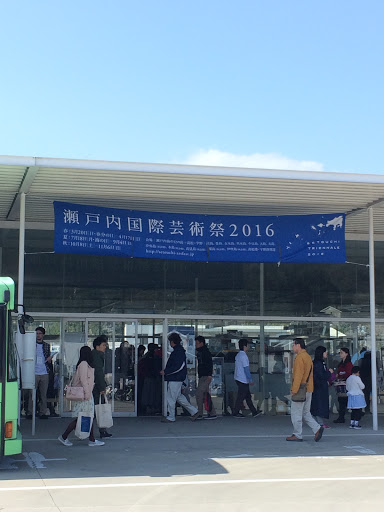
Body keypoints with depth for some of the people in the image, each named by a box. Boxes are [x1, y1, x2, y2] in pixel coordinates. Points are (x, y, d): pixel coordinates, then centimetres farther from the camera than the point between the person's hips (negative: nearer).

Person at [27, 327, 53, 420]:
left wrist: (49, 359, -6)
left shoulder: (47, 346, 13)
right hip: (34, 373, -2)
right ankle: (30, 413, 3)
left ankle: (43, 413, 7)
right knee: (32, 394, -3)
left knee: (44, 394, 3)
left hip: (44, 373, 2)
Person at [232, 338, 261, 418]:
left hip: (238, 378, 10)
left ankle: (254, 412, 16)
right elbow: (246, 369, -20)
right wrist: (250, 380, -15)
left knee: (248, 396, 12)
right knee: (241, 397, -1)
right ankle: (236, 413, 5)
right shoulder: (243, 356, -18)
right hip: (243, 380, -10)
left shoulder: (238, 355, 13)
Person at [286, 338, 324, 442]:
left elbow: (298, 375, -20)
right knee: (306, 413, 14)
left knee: (296, 413, -1)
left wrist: (294, 390, -20)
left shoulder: (299, 357, -14)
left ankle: (297, 435, 3)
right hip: (309, 389, 10)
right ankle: (317, 429, 1)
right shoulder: (308, 356, 17)